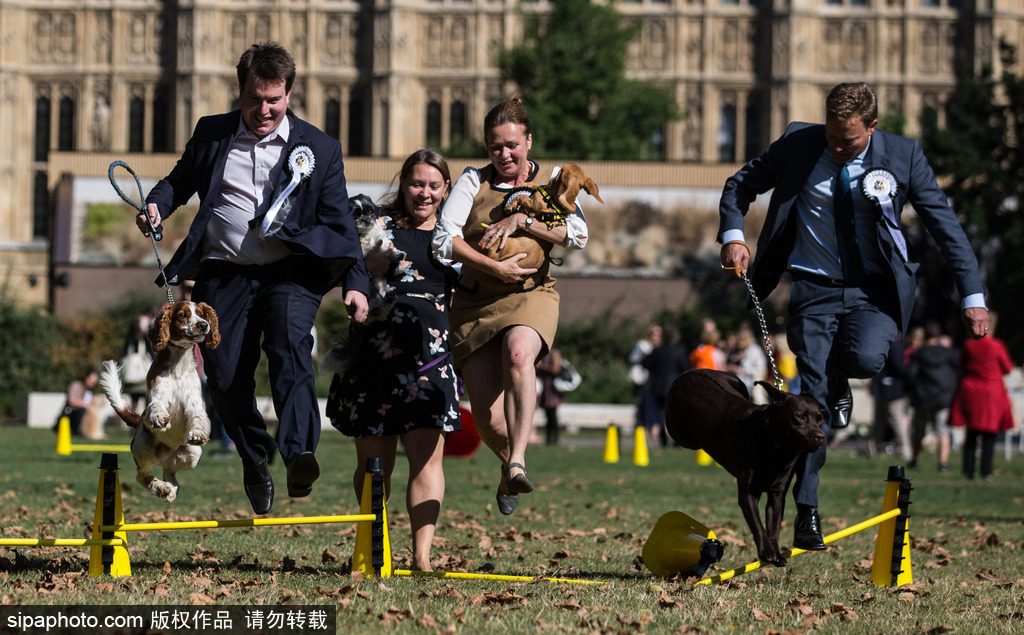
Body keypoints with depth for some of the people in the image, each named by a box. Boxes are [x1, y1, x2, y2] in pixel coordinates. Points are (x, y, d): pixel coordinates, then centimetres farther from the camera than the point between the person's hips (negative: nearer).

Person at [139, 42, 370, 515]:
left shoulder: (318, 149, 6)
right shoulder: (212, 135, 11)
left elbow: (339, 222, 7)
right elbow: (180, 180, 23)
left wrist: (355, 282, -5)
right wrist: (157, 205, 0)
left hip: (291, 270, -2)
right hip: (224, 274, 2)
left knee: (289, 345, -29)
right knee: (226, 380, -4)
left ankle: (300, 455, -44)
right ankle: (255, 459, 23)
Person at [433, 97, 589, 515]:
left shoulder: (550, 182, 8)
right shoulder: (474, 181, 7)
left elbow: (578, 235, -7)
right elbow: (444, 239, -5)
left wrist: (521, 221, -15)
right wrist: (494, 267, -15)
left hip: (531, 295, -1)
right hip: (476, 301, 1)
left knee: (518, 354, -37)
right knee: (487, 418, -7)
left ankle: (518, 462, -42)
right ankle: (508, 465, 28)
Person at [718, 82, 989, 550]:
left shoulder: (902, 155, -5)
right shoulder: (798, 145, -4)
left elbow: (944, 223, -1)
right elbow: (741, 186, 9)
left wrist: (973, 296, -6)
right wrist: (732, 235, -9)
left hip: (875, 288, 0)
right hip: (815, 287, 0)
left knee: (865, 358, -31)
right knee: (813, 399, -9)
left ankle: (840, 381, 9)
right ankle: (807, 511, 3)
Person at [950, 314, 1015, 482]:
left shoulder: (967, 345, -3)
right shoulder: (996, 346, -12)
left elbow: (962, 367, 9)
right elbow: (1007, 369, 0)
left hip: (970, 390, 3)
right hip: (992, 391, -3)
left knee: (971, 433, 11)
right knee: (989, 434, 3)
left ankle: (968, 470, 9)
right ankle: (986, 471, -1)